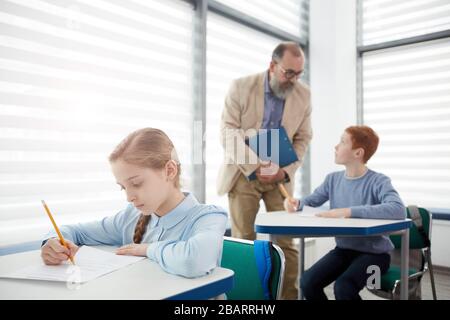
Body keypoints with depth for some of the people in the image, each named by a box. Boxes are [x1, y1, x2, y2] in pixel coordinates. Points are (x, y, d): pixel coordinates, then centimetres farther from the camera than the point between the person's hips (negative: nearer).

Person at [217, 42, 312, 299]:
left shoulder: (304, 94, 1)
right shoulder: (241, 86, -7)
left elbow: (303, 138, 4)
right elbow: (228, 130, -10)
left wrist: (285, 171, -10)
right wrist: (254, 164, -20)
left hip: (280, 176, 2)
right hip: (244, 173, -2)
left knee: (286, 241, 0)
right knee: (243, 240, 0)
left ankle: (290, 295, 12)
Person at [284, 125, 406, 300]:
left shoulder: (378, 181, -15)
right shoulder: (333, 179, 2)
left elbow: (398, 210, -34)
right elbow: (311, 201, 17)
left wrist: (348, 211, -36)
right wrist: (296, 203, -8)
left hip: (374, 252, -5)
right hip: (343, 249, 5)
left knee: (343, 287, -29)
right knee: (307, 282, -15)